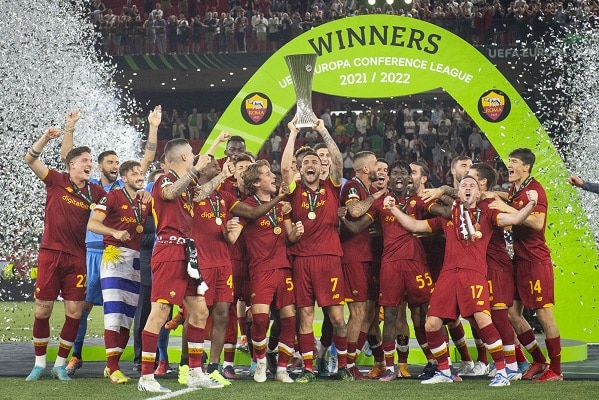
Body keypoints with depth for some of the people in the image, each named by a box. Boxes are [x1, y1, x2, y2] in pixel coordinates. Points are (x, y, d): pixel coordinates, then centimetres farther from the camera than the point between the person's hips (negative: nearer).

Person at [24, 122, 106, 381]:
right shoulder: (56, 181, -1)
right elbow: (30, 159, -8)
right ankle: (40, 364, 14)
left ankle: (60, 365, 12)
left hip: (77, 258, 2)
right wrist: (46, 138, -23)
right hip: (50, 255, -2)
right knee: (42, 311, 1)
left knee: (74, 313, -2)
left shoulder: (95, 192, 5)